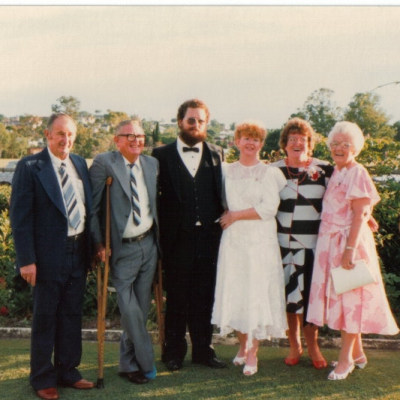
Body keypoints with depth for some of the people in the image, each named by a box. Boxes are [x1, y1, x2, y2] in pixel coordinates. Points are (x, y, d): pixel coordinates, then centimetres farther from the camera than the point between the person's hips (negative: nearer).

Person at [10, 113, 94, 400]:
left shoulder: (80, 164, 8)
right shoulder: (30, 167, -8)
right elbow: (20, 216, -10)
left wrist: (93, 247, 6)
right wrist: (26, 259, -14)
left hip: (78, 253, 5)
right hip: (48, 255, -5)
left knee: (72, 315, 15)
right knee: (45, 318, 8)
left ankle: (67, 371, 31)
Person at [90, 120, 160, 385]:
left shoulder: (153, 164, 7)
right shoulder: (104, 163, -9)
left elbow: (156, 202, 12)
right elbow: (93, 206, -9)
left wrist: (159, 236, 7)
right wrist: (99, 243, -13)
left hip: (148, 244, 5)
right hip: (122, 249, -5)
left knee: (142, 308, 12)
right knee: (130, 311, -2)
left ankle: (129, 363, 29)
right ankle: (146, 363, 17)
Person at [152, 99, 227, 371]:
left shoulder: (217, 154, 10)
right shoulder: (162, 155, 3)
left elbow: (222, 194, 7)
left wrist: (221, 224, -5)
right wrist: (159, 233, -7)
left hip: (208, 237, 2)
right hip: (177, 239, -2)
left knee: (205, 297, 10)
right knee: (177, 298, 7)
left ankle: (203, 350, 23)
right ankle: (174, 352, 20)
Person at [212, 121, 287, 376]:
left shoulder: (269, 173, 0)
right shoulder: (227, 171, 11)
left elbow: (269, 208, -9)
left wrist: (236, 215, -8)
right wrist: (226, 217, 2)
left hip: (261, 241, -3)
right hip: (233, 240, 3)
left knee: (258, 293, -3)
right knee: (235, 292, 5)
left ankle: (253, 354, 4)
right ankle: (243, 346, 20)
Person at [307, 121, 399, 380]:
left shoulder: (357, 174, -10)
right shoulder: (335, 173, 13)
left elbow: (359, 215, -16)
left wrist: (350, 249, -21)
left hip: (349, 242, -8)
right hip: (330, 242, 8)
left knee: (349, 296, -1)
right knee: (337, 295, 11)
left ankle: (346, 358, 7)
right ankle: (357, 352, 24)